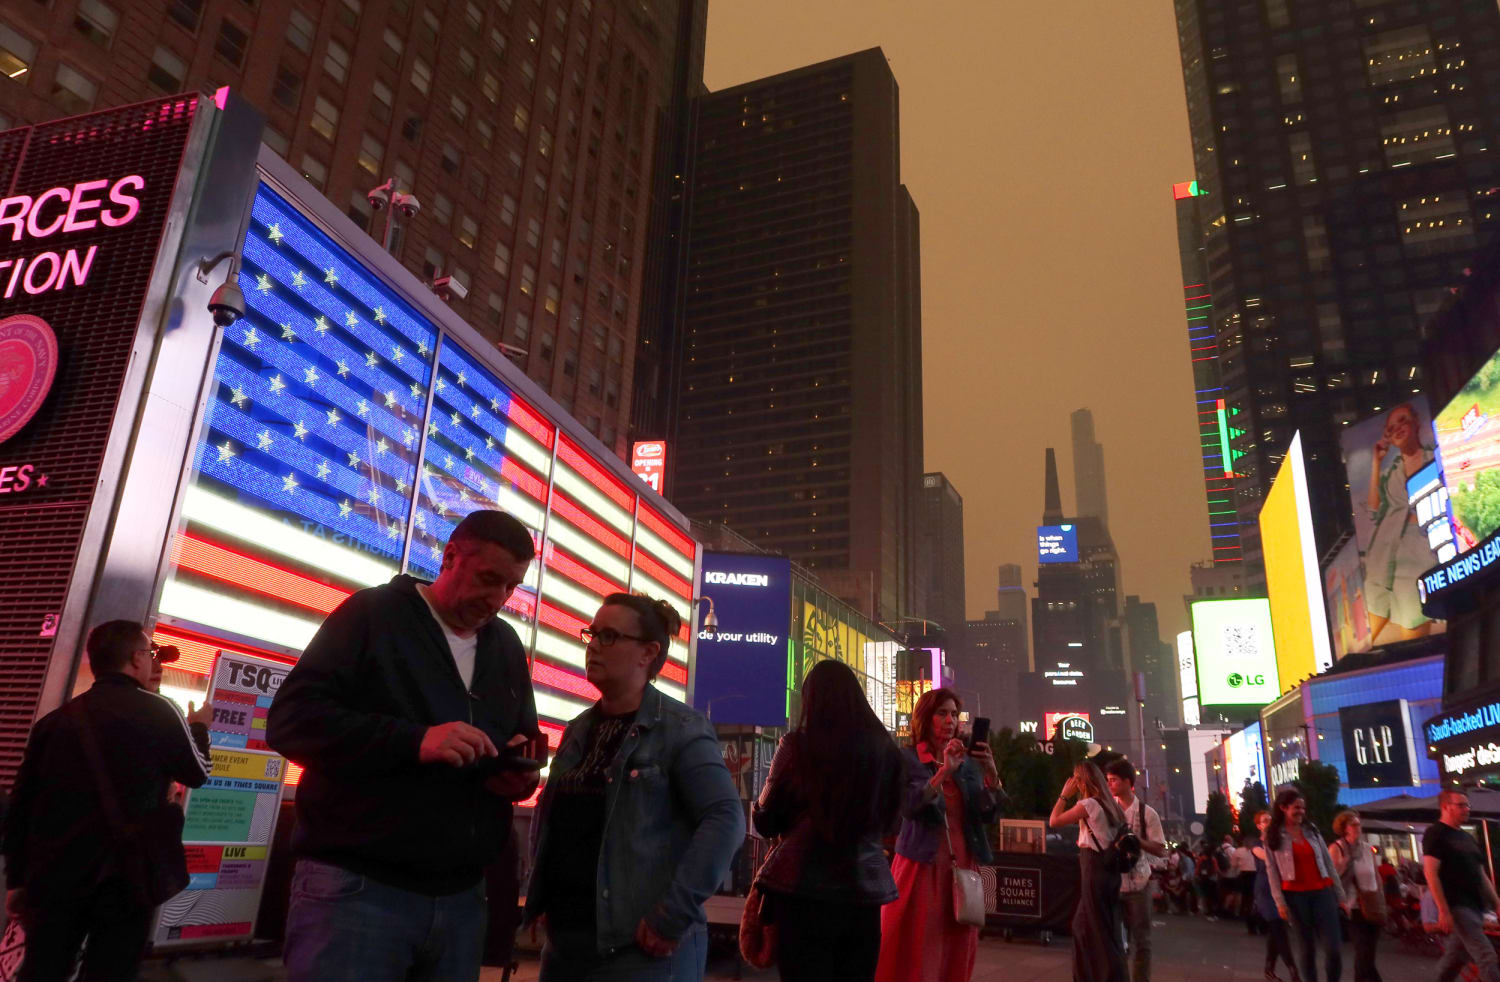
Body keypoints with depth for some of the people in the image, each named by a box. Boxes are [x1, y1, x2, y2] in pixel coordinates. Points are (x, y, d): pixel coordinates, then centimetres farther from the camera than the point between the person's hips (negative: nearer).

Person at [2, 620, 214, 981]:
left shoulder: (55, 719, 7)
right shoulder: (158, 711, -7)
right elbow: (197, 773, 7)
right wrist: (198, 729, 25)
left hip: (53, 878, 5)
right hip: (124, 880, -5)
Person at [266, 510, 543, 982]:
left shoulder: (508, 648, 13)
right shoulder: (373, 614, -4)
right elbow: (291, 719, -13)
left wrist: (524, 774, -2)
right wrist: (413, 740, -25)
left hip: (461, 897, 6)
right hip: (357, 888, -5)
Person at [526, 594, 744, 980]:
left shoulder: (680, 729, -9)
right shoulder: (578, 730, 11)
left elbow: (725, 818, -18)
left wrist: (673, 915, -22)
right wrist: (540, 891, 10)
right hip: (563, 939, 7)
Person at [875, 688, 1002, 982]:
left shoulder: (968, 762, 10)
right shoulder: (906, 760, -3)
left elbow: (989, 815, 2)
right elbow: (909, 808, -18)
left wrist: (992, 774, -13)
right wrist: (944, 772, -25)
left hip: (962, 868, 5)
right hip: (921, 868, -4)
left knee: (957, 955, 10)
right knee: (915, 957, -2)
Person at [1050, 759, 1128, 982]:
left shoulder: (1089, 804, -13)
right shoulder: (1106, 804, 13)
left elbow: (1054, 821, -8)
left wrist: (1064, 795, -3)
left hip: (1095, 869, -9)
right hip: (1108, 867, 9)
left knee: (1099, 930, -2)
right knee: (1082, 926, 15)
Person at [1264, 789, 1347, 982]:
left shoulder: (1311, 830, 10)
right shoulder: (1273, 836, 0)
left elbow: (1328, 863, 12)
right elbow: (1272, 871, -3)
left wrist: (1340, 896, 8)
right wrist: (1280, 902, -10)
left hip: (1322, 893, 3)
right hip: (1295, 896, -3)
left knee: (1334, 948, -5)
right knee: (1308, 947, 3)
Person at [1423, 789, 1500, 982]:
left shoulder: (1467, 838, 18)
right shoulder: (1435, 834, -8)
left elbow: (1481, 875, 22)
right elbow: (1430, 873, -15)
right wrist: (1443, 910, -20)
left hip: (1475, 905, 8)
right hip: (1456, 906, -8)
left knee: (1456, 956, 12)